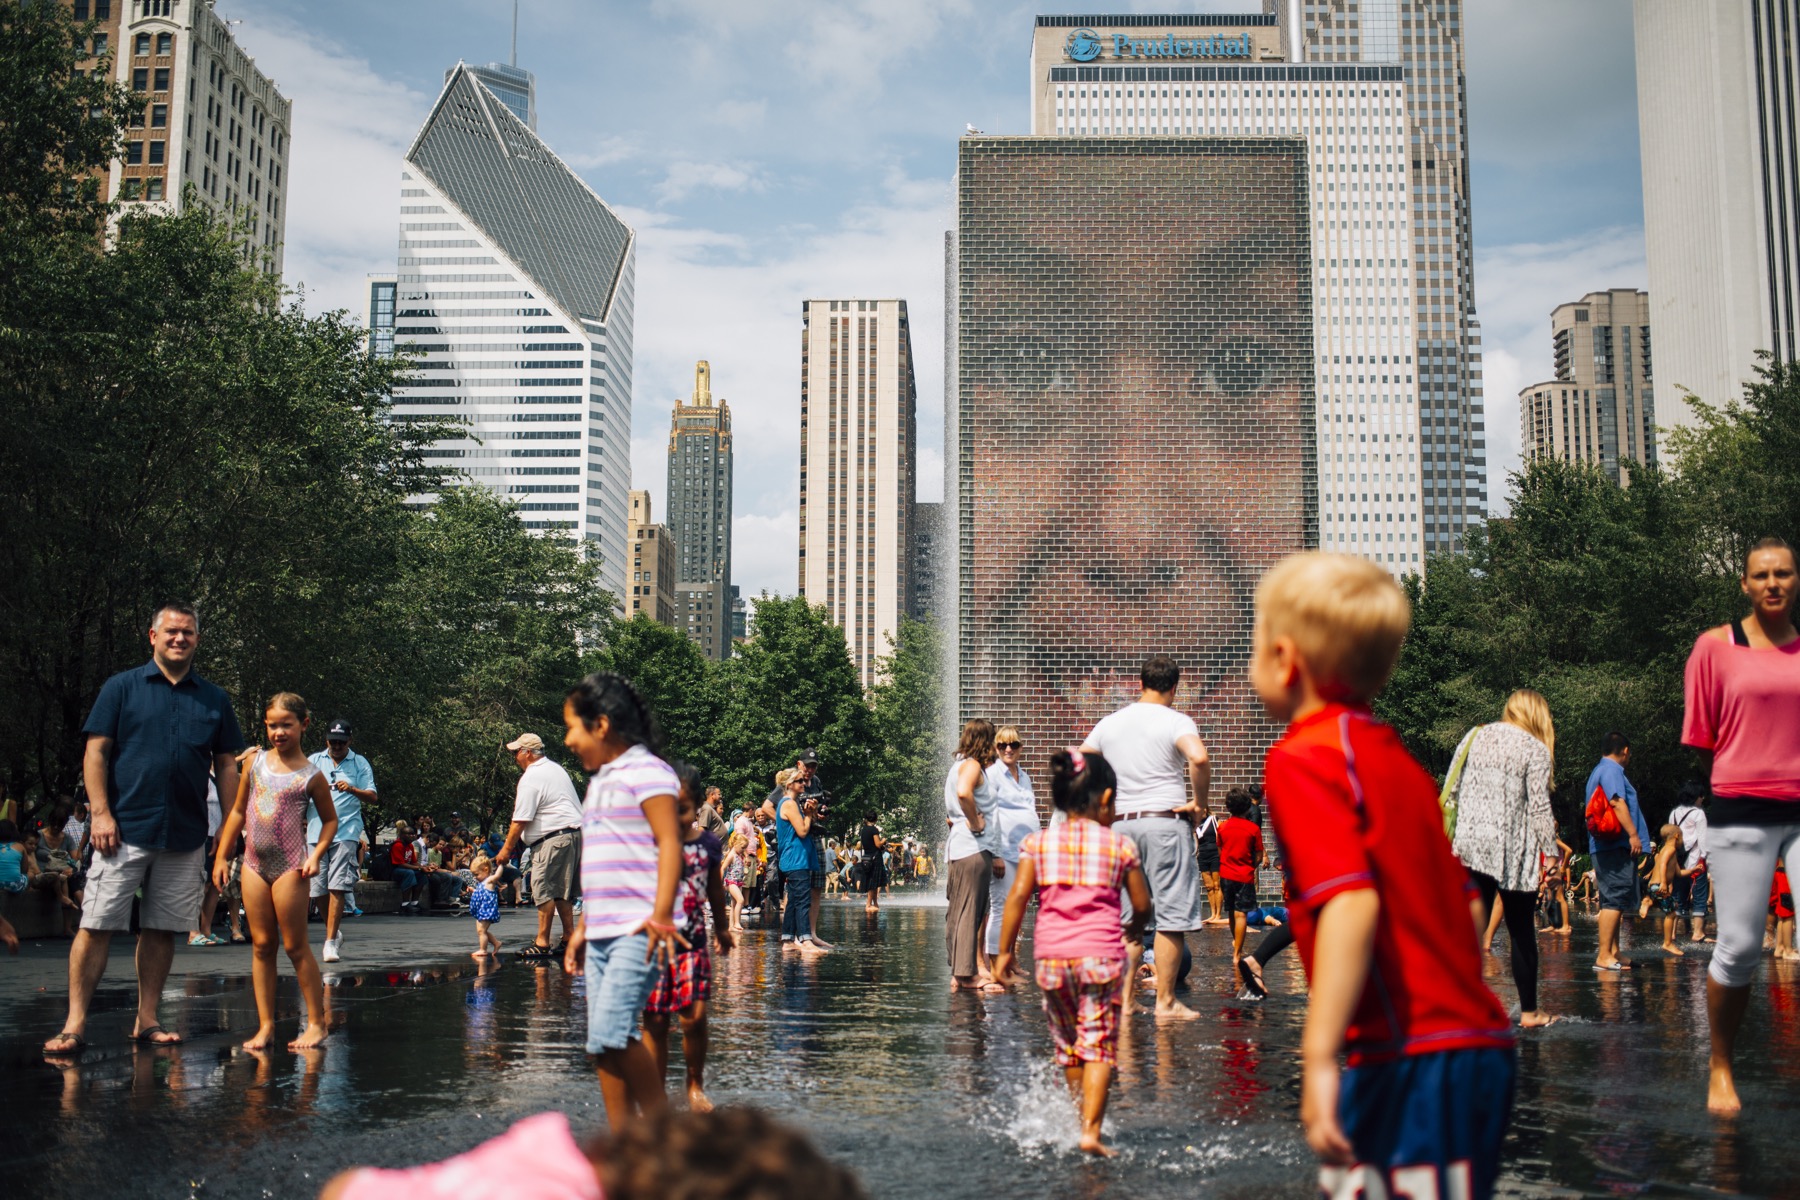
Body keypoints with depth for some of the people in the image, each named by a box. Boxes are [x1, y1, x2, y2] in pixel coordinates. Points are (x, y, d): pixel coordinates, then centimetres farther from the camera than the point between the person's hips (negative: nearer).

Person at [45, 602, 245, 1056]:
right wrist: (101, 813, -8)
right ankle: (75, 1023, 2)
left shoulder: (215, 699, 12)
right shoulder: (122, 687, 4)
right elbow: (96, 752, 1)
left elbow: (226, 765, 14)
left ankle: (146, 1021, 15)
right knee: (96, 926, -4)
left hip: (186, 836, 3)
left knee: (162, 929, 7)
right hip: (125, 830, -2)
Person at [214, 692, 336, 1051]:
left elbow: (330, 819, 6)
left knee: (295, 945, -1)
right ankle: (265, 1026, 10)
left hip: (290, 866, -4)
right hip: (254, 864, 4)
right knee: (261, 945, 6)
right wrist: (221, 857, 11)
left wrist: (316, 855, -9)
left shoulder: (311, 774, -3)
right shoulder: (254, 761, 7)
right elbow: (238, 811, 14)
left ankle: (317, 1022, 7)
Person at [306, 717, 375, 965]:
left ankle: (331, 941, -10)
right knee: (318, 889, 4)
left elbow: (372, 797, 3)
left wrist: (352, 789, -15)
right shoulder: (313, 761, 13)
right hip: (316, 832, 3)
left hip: (346, 832, -3)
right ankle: (335, 932, 26)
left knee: (337, 886, -12)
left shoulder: (360, 763, 8)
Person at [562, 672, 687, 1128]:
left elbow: (669, 842, -15)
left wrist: (661, 916, -23)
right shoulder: (601, 780, 21)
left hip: (638, 930, -9)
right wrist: (583, 929, 21)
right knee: (604, 1043, 6)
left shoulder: (646, 771, -6)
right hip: (602, 932, 9)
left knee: (612, 1031, -17)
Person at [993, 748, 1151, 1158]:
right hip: (1101, 954, -2)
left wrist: (1005, 950, 1)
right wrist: (1135, 928, 30)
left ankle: (1083, 1116, 27)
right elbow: (1143, 904, 8)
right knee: (1099, 1046, 0)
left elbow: (1018, 895, -4)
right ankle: (1091, 1130, -8)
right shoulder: (1120, 845, 3)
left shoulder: (1038, 842, 5)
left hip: (1051, 956, 2)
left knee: (1067, 1044, 17)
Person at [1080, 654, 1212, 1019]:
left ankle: (1124, 998, 11)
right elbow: (1199, 758, -25)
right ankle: (1165, 1001, 3)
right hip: (1166, 822, -5)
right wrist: (1200, 800, -12)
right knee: (1172, 916, 2)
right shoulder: (1176, 722, -6)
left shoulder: (1110, 723, 10)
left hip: (1122, 824, 5)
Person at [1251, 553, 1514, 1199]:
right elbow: (1466, 902, 18)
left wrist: (1319, 1059, -27)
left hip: (1412, 1062, -9)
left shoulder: (1302, 760, -11)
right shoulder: (1395, 756, 14)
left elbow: (1351, 902, -24)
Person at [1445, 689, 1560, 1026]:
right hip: (1514, 850, -4)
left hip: (1472, 846, 4)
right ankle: (1529, 1012, 14)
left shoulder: (1474, 736, 10)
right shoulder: (1535, 749, -4)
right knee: (1522, 933, 7)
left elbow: (1455, 790, 11)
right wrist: (1550, 853, -4)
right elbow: (1539, 807, -9)